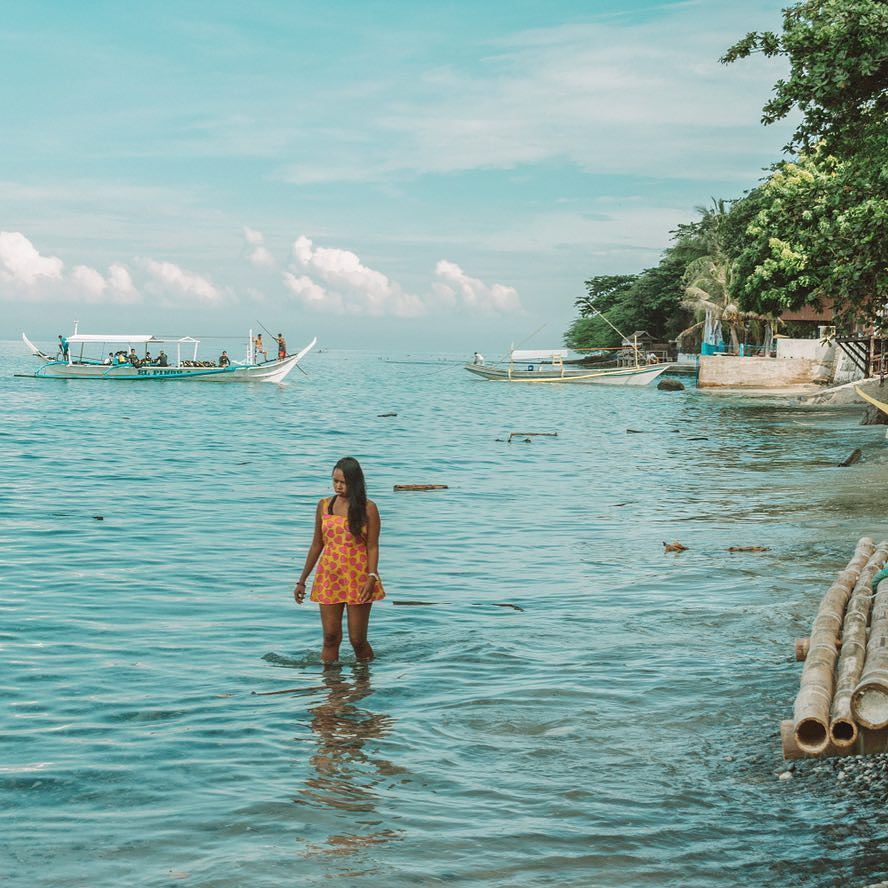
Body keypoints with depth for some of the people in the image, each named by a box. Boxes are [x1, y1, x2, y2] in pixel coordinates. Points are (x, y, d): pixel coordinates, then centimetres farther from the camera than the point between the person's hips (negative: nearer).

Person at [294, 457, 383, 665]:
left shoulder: (368, 508, -3)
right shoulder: (324, 506, 7)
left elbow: (373, 546, -5)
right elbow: (317, 545, 13)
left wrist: (372, 578, -19)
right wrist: (302, 581, 14)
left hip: (359, 580, -3)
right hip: (329, 578, 3)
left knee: (358, 639, 0)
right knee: (331, 637, -1)